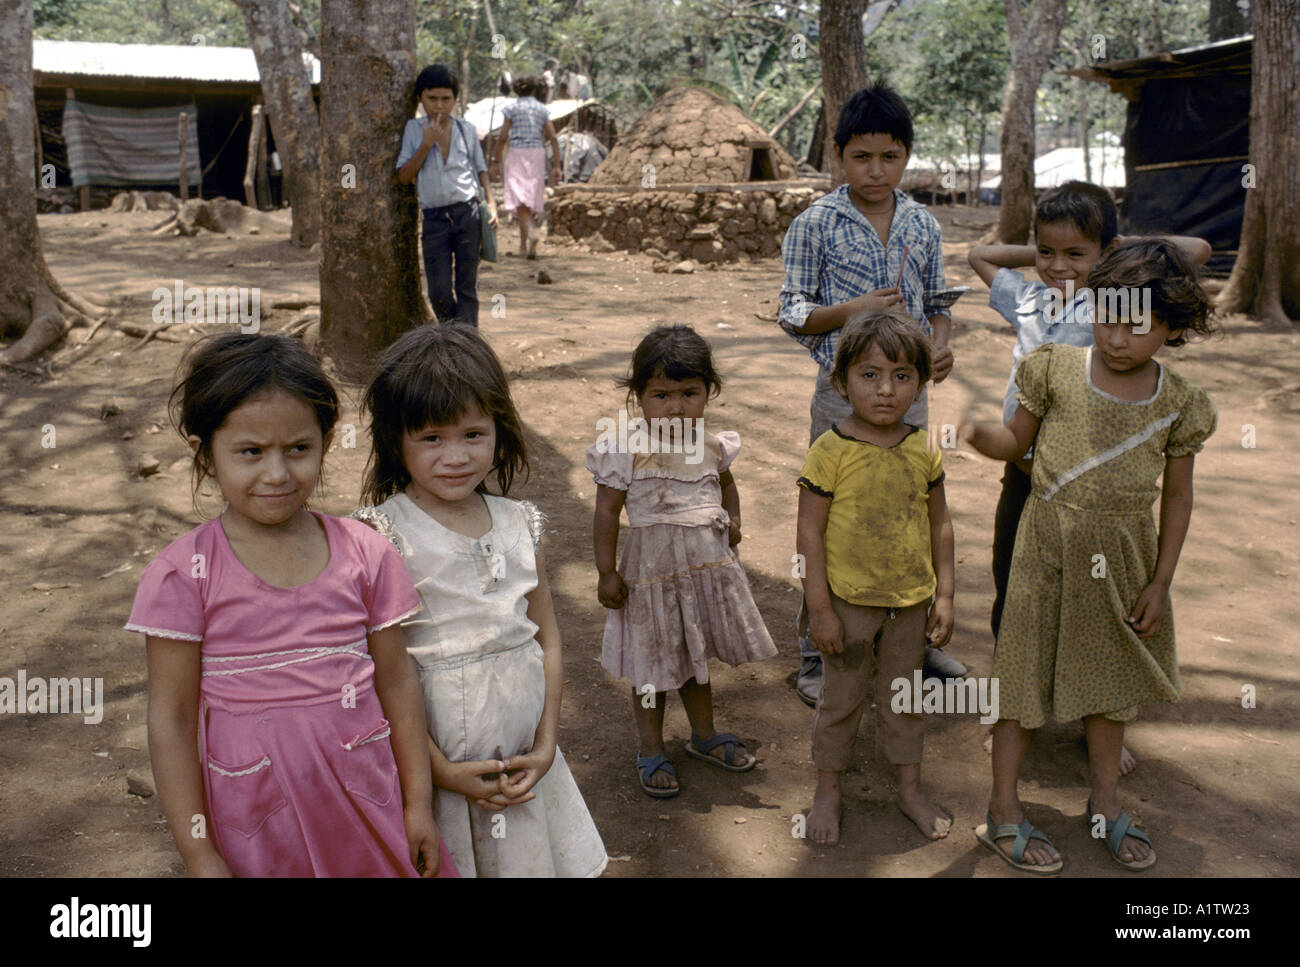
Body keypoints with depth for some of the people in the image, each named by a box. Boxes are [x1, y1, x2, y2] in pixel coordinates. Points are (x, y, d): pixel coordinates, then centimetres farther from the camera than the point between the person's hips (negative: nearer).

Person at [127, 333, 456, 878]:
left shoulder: (364, 555, -6)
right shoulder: (183, 575, -11)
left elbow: (397, 682, 2)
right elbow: (171, 719, -7)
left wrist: (419, 804, 6)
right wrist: (200, 857, -6)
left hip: (365, 798, 2)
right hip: (253, 816, -1)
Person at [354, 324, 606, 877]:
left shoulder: (519, 525, 1)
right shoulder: (380, 536, -14)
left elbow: (547, 642, 8)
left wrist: (545, 747, 0)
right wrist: (442, 770, -13)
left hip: (523, 765, 4)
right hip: (429, 762, -4)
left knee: (528, 860, 16)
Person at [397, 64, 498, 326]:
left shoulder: (466, 130, 8)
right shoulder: (413, 129, 4)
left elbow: (481, 169, 17)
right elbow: (404, 176, -1)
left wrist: (491, 203, 4)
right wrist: (426, 145, -10)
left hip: (468, 213, 1)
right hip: (434, 218, -1)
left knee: (467, 286, 2)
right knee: (439, 293, -1)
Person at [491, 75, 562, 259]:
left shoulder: (512, 108, 0)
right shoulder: (542, 109, 9)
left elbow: (502, 137, -4)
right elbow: (553, 138, 3)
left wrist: (496, 161, 3)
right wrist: (556, 166, 3)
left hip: (517, 154, -3)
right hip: (538, 154, 4)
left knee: (520, 199, -9)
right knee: (531, 200, 11)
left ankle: (531, 233, -34)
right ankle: (523, 245, 15)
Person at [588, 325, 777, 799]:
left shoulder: (713, 447, 0)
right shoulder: (628, 452, -15)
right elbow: (606, 513, -11)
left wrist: (732, 519, 4)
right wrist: (606, 572, -12)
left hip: (709, 565, 5)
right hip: (653, 569, -4)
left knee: (697, 655, 21)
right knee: (653, 664, 8)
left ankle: (704, 735, 41)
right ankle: (651, 750, 26)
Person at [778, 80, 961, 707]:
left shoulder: (923, 225, 5)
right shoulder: (815, 224, -7)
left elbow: (937, 303, 12)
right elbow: (792, 314, -5)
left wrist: (939, 344, -9)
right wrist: (851, 310, -22)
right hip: (844, 390, -4)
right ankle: (818, 654, 16)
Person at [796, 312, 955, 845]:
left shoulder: (924, 450, -3)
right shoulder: (829, 451, -17)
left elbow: (939, 524, 6)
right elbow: (810, 532, -14)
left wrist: (944, 594, 4)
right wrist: (819, 607, -14)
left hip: (910, 600, 4)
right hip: (848, 599, -3)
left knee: (905, 696, 19)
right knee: (841, 698, 12)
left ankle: (910, 788, 37)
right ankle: (827, 791, 31)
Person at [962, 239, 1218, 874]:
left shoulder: (1176, 401, -4)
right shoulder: (1058, 369, -8)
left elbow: (1177, 494, 3)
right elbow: (1016, 442, 3)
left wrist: (1160, 582, 2)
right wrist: (977, 433, -21)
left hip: (1123, 557, 2)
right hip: (1049, 545, -2)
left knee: (1110, 675, 16)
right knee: (1027, 672, 3)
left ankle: (1105, 802, 36)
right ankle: (1003, 813, 15)